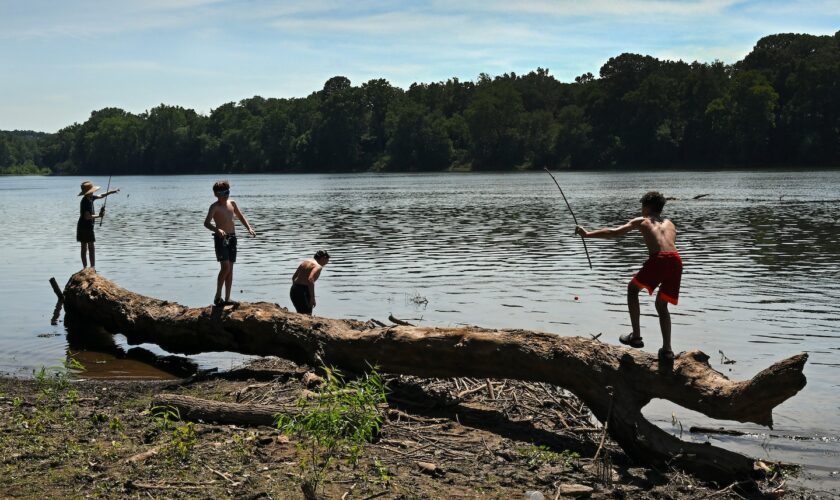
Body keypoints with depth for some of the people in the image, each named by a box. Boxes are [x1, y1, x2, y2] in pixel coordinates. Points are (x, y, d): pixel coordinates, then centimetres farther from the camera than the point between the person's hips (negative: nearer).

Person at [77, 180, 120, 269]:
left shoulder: (90, 198, 8)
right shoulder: (86, 202, -20)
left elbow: (100, 196, 23)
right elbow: (87, 216, -26)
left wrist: (111, 192, 18)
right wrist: (99, 216, -25)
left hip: (82, 226, 10)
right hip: (86, 226, -10)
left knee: (84, 247, 10)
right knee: (91, 247, -7)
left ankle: (85, 267, 14)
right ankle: (92, 267, -8)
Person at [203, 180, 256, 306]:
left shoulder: (232, 203, 9)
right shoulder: (215, 207, -10)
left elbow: (241, 217, 21)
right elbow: (206, 223, -24)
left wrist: (249, 228, 4)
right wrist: (217, 230, -42)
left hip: (232, 237, 6)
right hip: (221, 238, -6)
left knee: (230, 269, 6)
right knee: (225, 267, -16)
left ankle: (227, 298, 11)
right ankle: (217, 296, -6)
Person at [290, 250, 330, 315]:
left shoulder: (305, 261, 17)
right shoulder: (318, 266, -8)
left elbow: (294, 277, 23)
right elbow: (310, 280, -25)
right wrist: (312, 297, -23)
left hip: (293, 290, 9)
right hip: (303, 291, -9)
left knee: (301, 314, 17)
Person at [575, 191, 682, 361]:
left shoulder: (642, 221, 19)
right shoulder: (670, 224, 31)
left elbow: (614, 233, 13)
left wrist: (588, 234, 20)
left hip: (658, 259, -4)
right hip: (676, 260, 5)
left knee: (632, 289, 19)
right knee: (661, 305, 21)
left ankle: (636, 336, 12)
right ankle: (667, 349, 12)